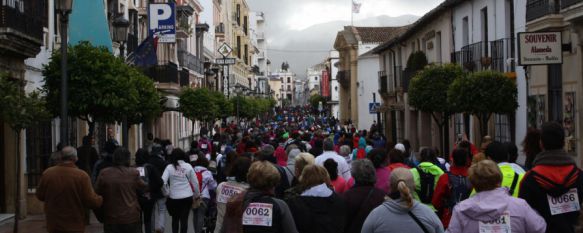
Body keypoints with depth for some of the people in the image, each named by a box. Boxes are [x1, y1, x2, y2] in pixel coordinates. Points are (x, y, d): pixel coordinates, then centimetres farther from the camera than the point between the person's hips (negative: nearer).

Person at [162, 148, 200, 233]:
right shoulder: (188, 166, -3)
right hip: (187, 197, 0)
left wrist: (166, 192, 1)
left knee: (175, 219, 19)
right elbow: (195, 182, 1)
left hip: (174, 197, 0)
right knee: (184, 219, 6)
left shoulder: (169, 167, -6)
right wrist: (197, 194, 13)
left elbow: (163, 181, -13)